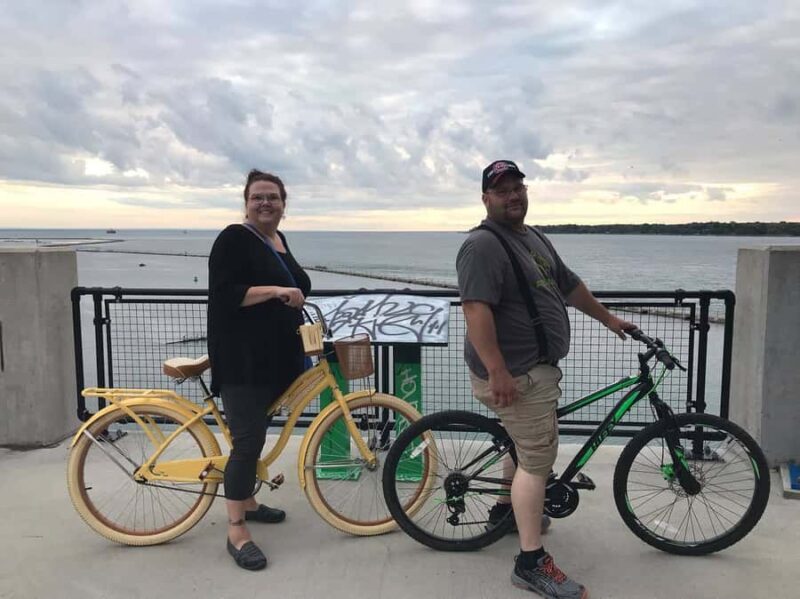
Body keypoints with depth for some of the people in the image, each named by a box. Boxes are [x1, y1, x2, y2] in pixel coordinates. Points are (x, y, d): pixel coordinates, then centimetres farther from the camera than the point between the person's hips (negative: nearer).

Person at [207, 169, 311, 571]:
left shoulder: (278, 239, 14)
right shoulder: (234, 239, -11)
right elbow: (224, 294, -21)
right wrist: (276, 290, -27)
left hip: (275, 357, 8)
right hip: (242, 360, -8)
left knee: (256, 434, 18)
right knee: (247, 439, -8)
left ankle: (247, 502, 33)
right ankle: (236, 532, 1)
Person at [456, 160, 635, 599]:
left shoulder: (535, 239, 14)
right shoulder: (483, 246, -18)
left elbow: (569, 285, 22)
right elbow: (476, 308, -28)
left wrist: (609, 320, 28)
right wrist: (498, 371, -32)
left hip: (536, 365, 10)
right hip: (515, 373, -10)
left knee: (528, 447, 24)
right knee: (538, 457, -8)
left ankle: (508, 507, 45)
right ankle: (531, 563, 1)